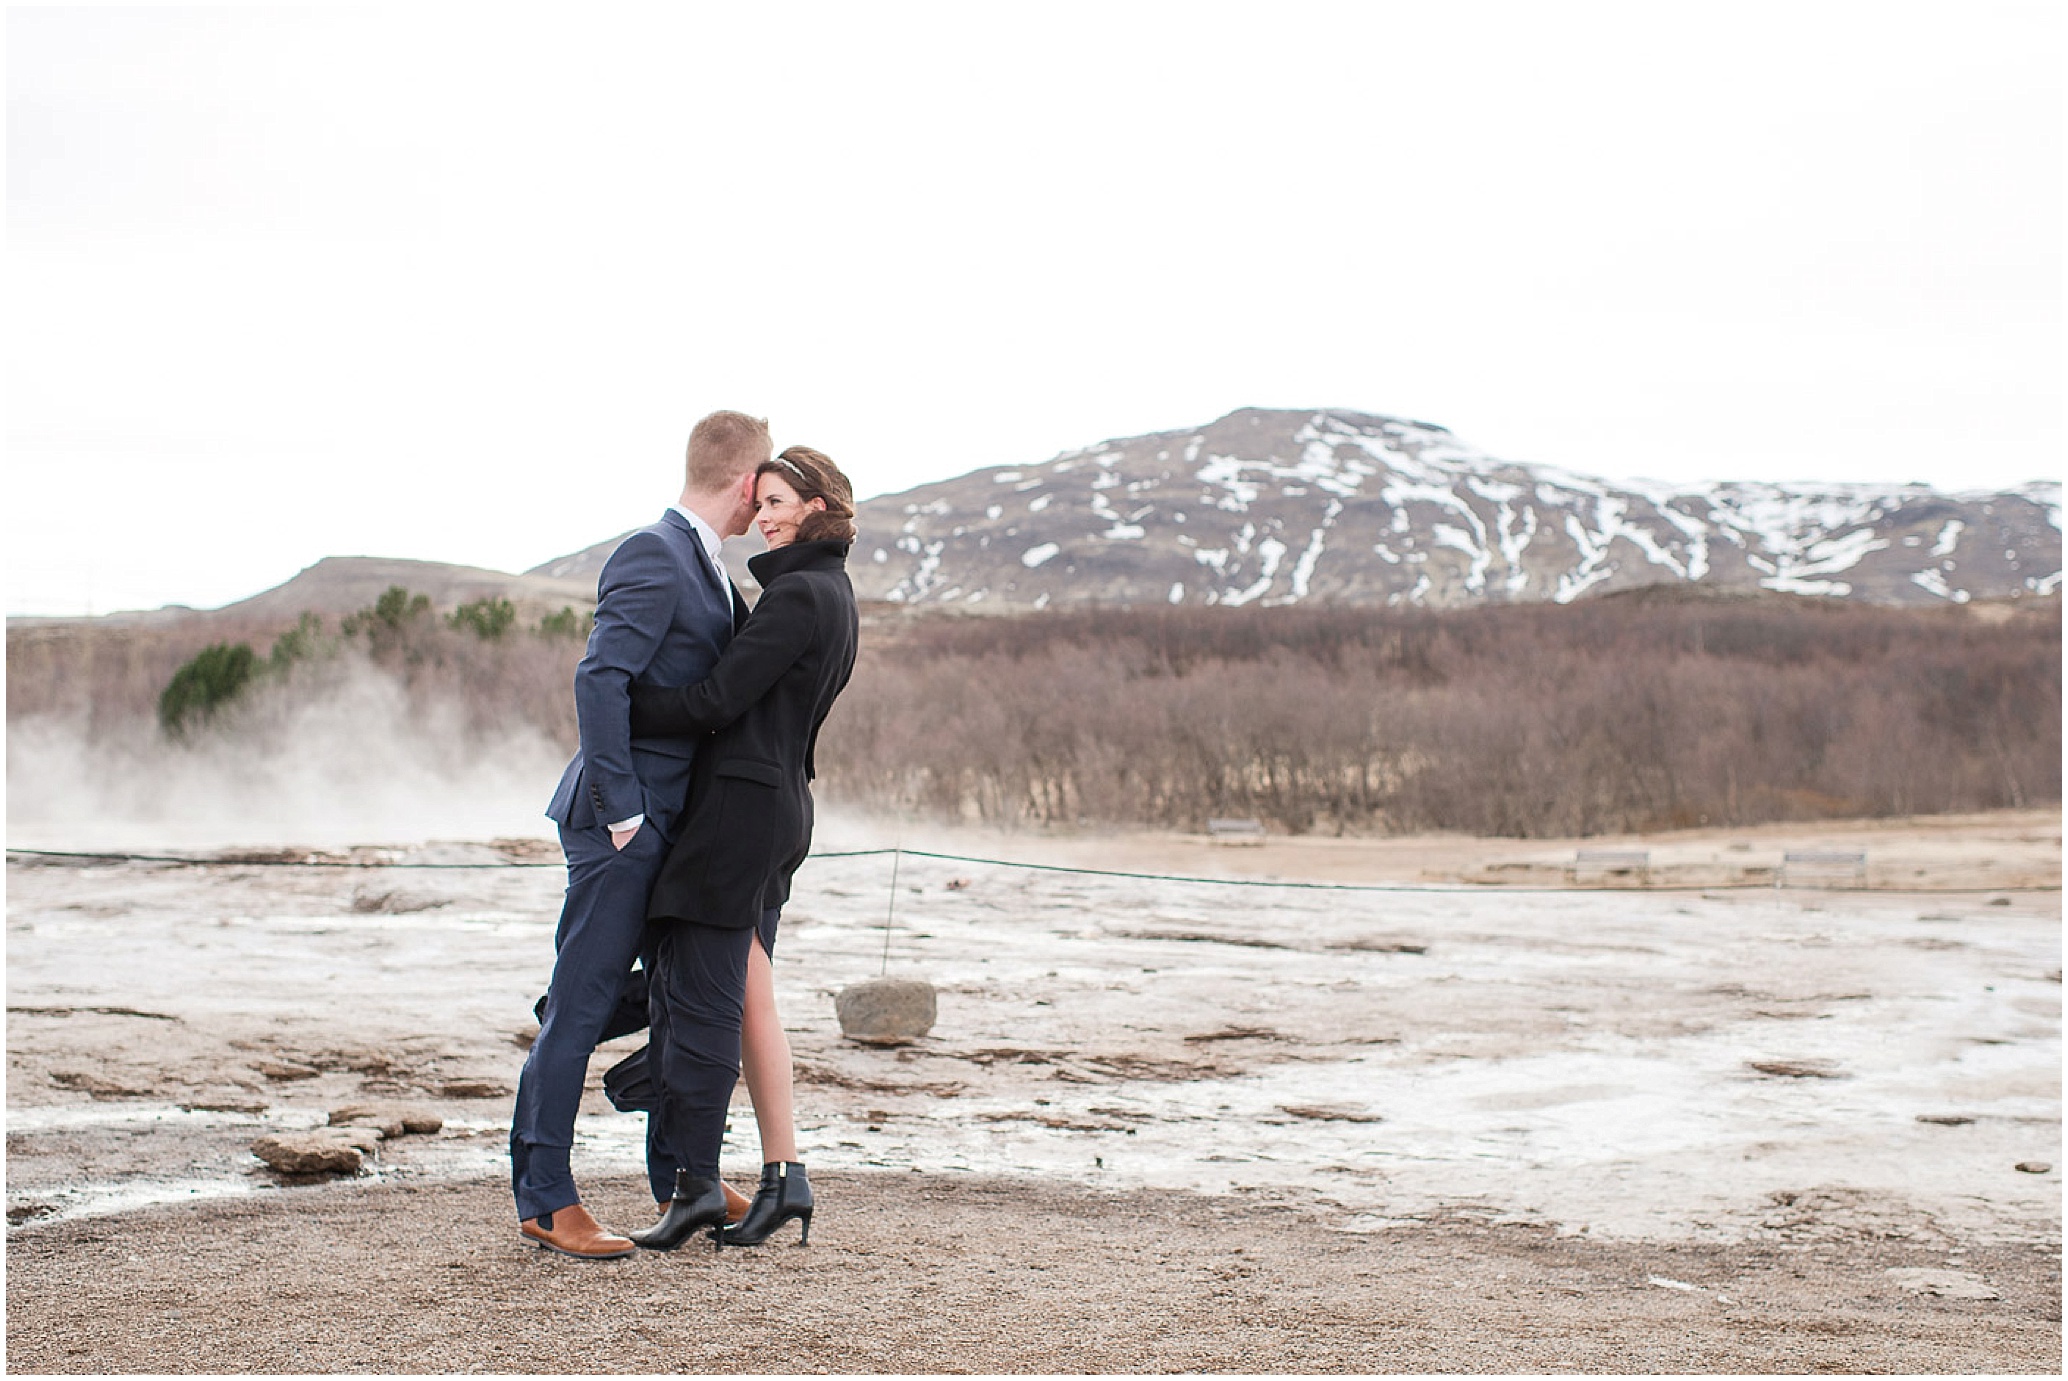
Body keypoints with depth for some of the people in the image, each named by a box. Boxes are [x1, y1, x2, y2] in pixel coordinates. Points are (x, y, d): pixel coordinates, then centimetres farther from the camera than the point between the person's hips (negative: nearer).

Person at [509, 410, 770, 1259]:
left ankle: (678, 1177, 29)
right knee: (582, 1002, -3)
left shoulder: (704, 567, 16)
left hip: (676, 822, 10)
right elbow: (598, 681, -23)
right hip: (626, 818, -10)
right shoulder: (652, 557, -15)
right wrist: (621, 809, -21)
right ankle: (545, 1199, 3)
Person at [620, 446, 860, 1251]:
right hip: (783, 802, 10)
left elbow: (718, 700, -18)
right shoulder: (835, 598, 16)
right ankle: (783, 1178, 13)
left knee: (697, 997, -4)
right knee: (748, 996, 12)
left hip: (740, 806, -10)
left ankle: (695, 1184, -1)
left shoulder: (798, 595, -15)